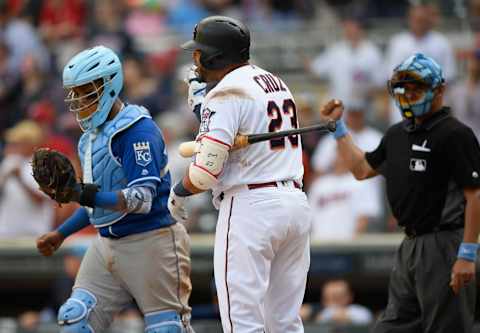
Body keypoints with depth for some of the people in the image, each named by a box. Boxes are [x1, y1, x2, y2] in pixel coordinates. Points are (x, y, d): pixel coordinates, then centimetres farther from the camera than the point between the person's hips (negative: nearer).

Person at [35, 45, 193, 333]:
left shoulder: (138, 130, -17)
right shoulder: (92, 134, 13)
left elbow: (142, 199, -26)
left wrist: (89, 196, -35)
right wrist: (61, 234, 20)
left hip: (151, 242, -9)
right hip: (107, 242, 9)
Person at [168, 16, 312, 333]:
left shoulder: (227, 93, -9)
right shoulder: (276, 82, 18)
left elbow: (206, 172, -14)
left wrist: (178, 194, 4)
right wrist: (203, 104, 21)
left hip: (250, 206, -9)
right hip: (296, 202, 9)